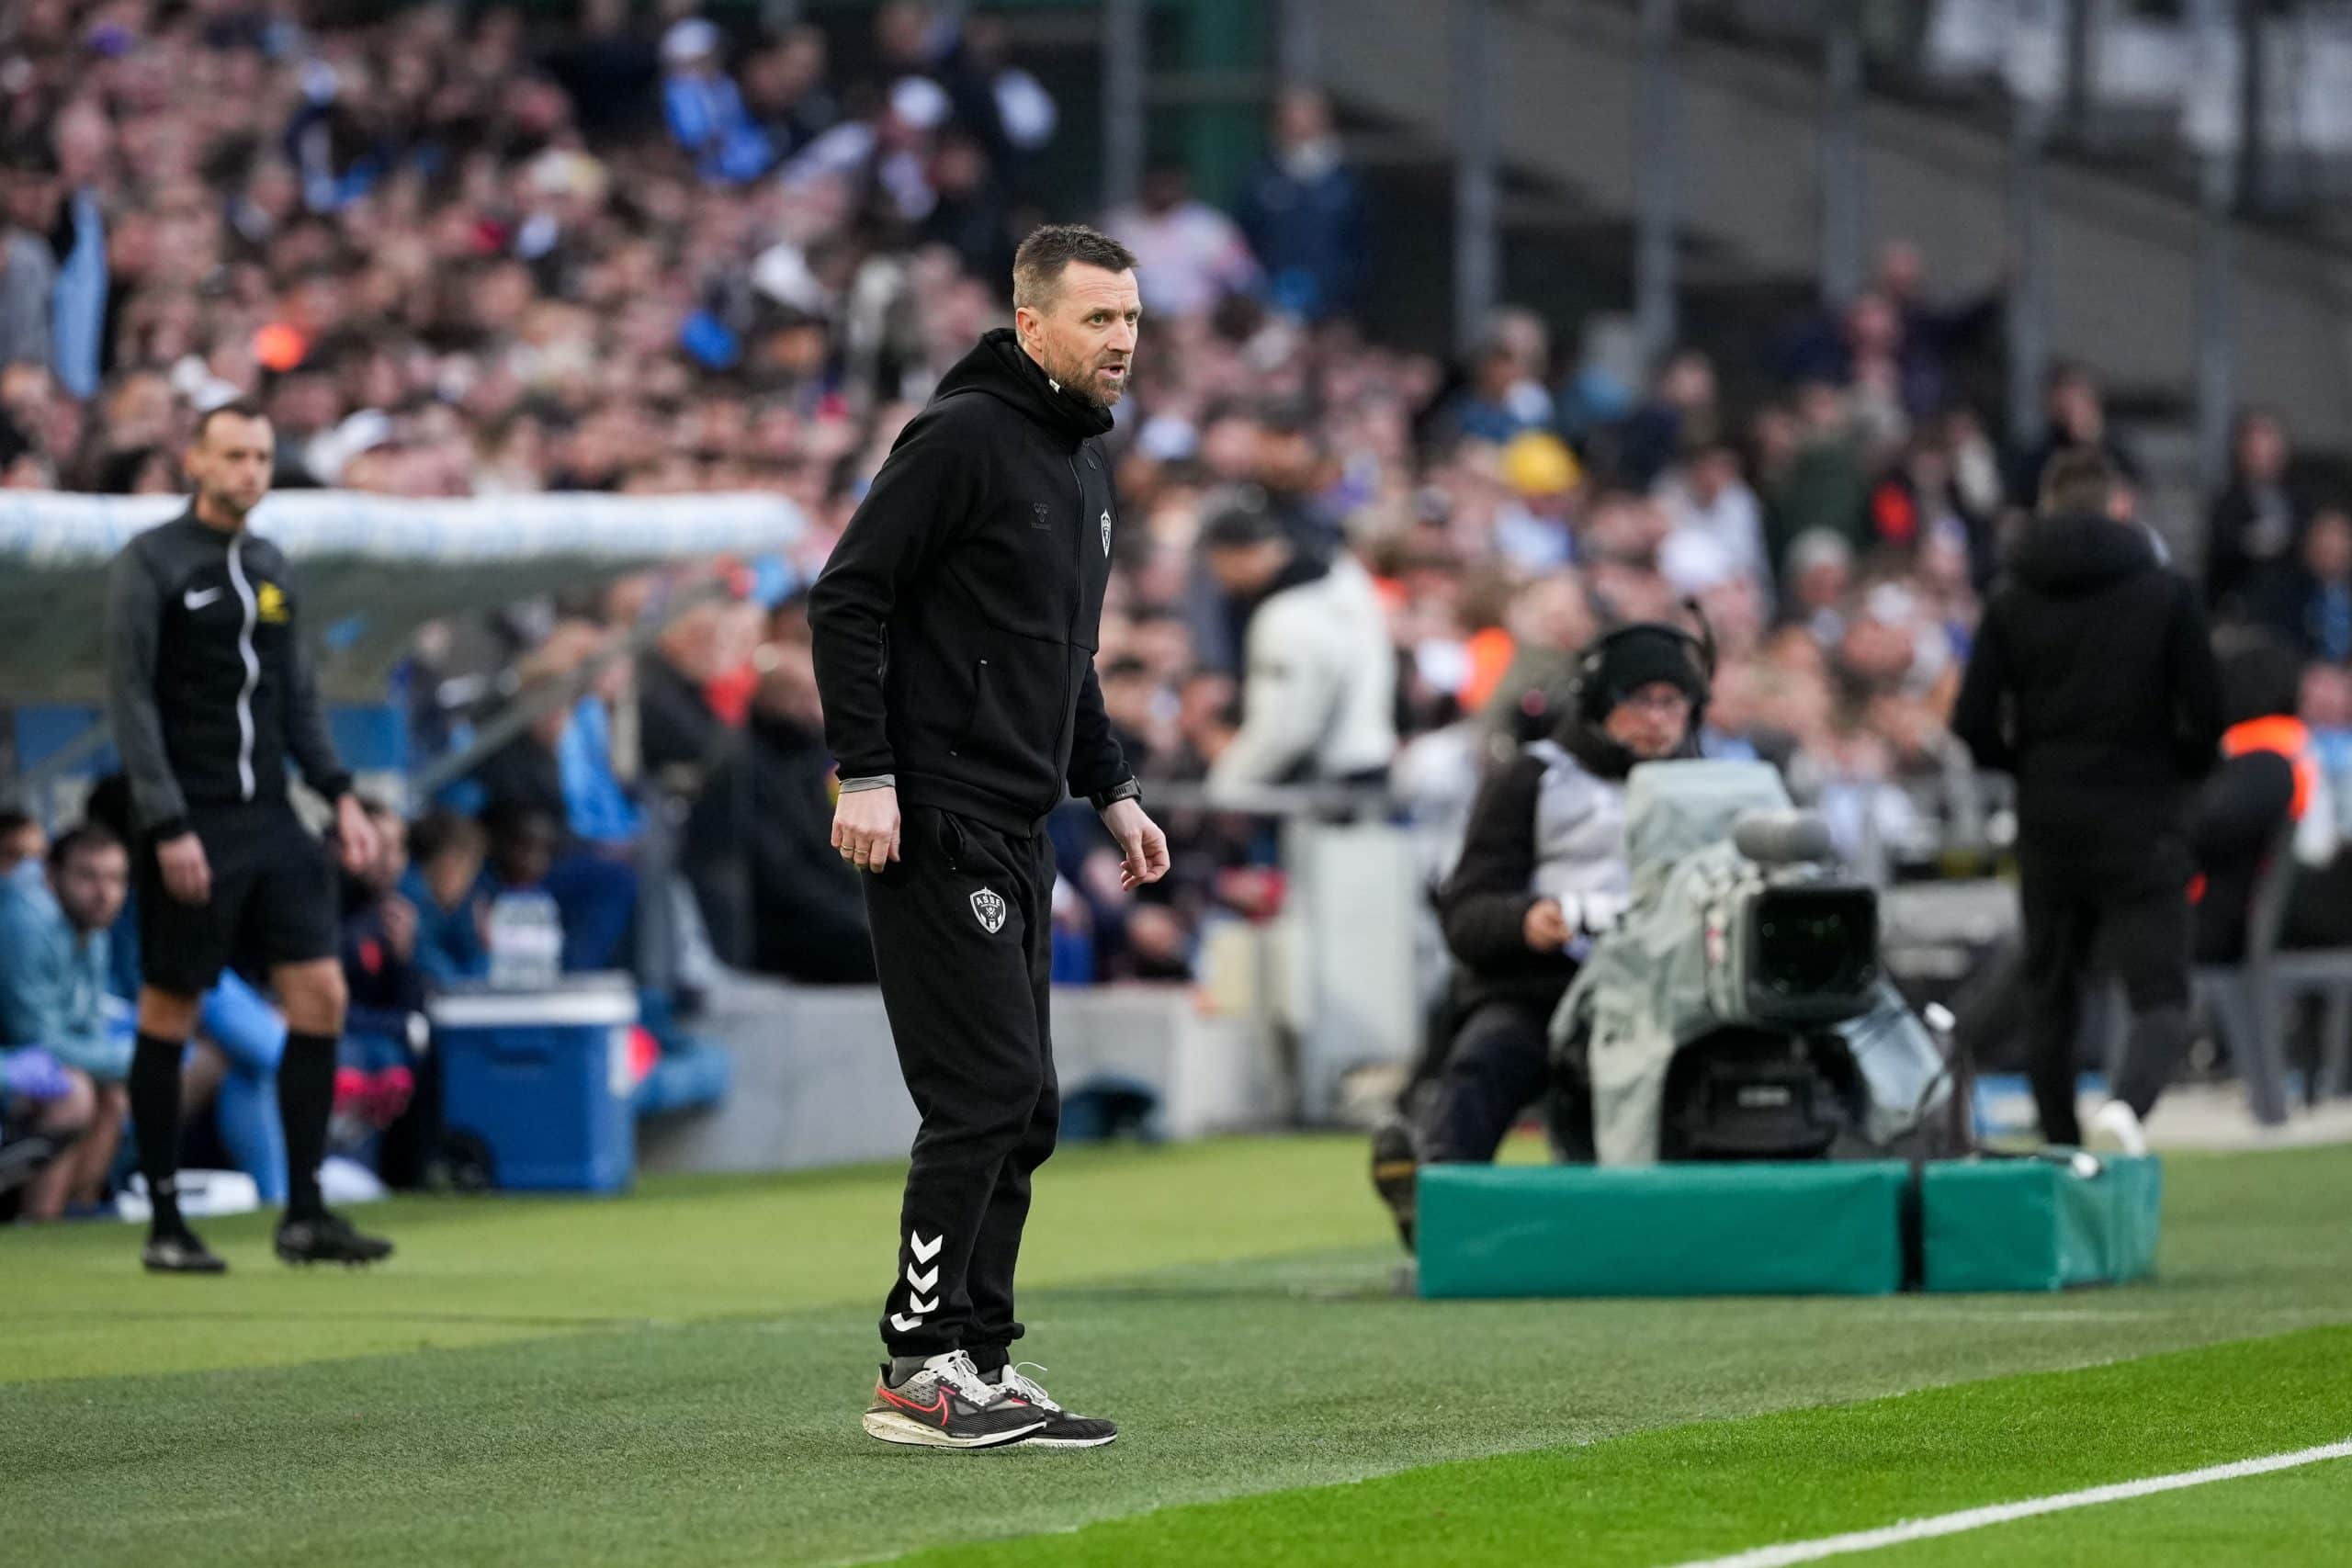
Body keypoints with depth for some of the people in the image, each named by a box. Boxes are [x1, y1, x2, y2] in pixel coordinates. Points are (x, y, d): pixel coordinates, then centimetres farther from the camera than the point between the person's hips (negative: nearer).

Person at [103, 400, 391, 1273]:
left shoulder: (269, 568, 14)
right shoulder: (149, 566, -6)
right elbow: (131, 702, -11)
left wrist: (340, 795, 9)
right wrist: (169, 827, -17)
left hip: (269, 820, 6)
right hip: (190, 830, -6)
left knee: (319, 996, -2)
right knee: (169, 1015, 1)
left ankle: (305, 1215, 3)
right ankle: (166, 1224, 8)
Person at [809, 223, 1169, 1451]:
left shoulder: (1084, 461, 17)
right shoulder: (962, 438, -12)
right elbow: (846, 598, -15)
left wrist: (1111, 791, 22)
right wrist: (865, 773, -21)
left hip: (1019, 836, 10)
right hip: (938, 825, -10)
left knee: (1021, 1113, 9)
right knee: (987, 1092, -12)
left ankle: (978, 1362, 15)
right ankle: (917, 1370, -7)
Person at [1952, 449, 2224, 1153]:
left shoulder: (2011, 601, 2)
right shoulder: (2167, 594, -4)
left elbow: (1974, 725, -2)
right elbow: (2206, 715, -6)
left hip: (2047, 823, 3)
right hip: (2143, 823, -3)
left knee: (2050, 988, 16)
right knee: (2160, 992, -5)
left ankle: (2061, 1145, 17)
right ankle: (2129, 1100, -33)